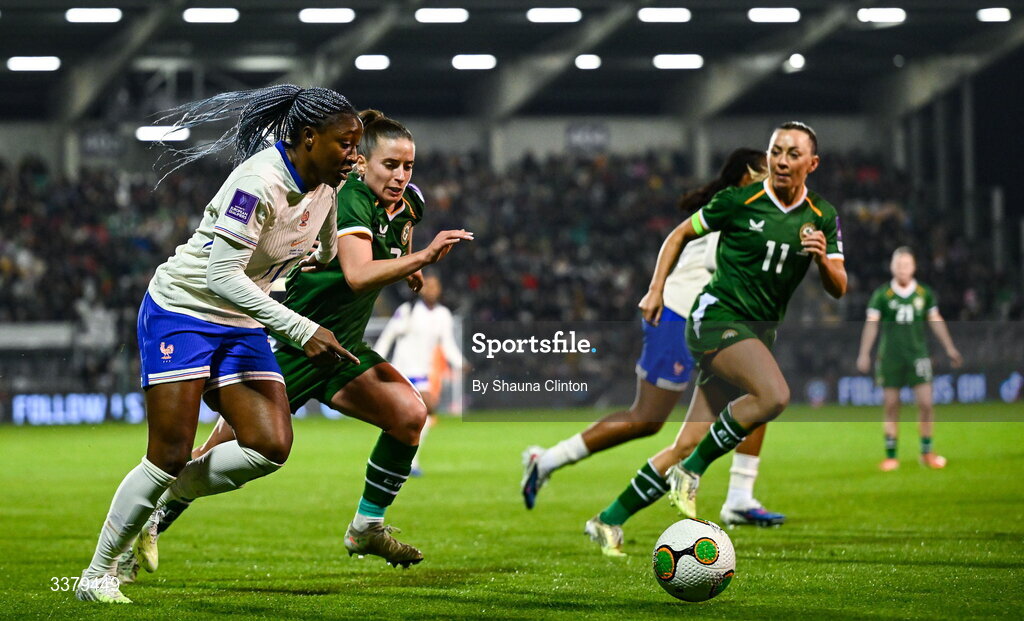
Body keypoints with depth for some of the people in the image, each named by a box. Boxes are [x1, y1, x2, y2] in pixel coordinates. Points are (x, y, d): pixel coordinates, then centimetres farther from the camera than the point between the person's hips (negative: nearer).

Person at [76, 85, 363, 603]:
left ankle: (162, 501, 12)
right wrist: (301, 330, -33)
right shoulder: (259, 182, -27)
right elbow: (221, 277, -30)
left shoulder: (326, 182, -2)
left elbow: (326, 254, 23)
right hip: (182, 311, -7)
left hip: (240, 324, 8)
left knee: (271, 448, -9)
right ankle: (96, 576, 4)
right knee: (169, 457, -11)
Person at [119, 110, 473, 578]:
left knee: (409, 413, -12)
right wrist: (422, 257, -44)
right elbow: (358, 275, -39)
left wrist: (406, 267, 8)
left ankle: (367, 527, 2)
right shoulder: (350, 201, -22)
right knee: (220, 456, -6)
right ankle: (143, 529, 14)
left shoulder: (405, 206, 3)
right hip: (288, 345, -8)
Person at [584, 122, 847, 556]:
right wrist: (656, 288, 0)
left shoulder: (823, 219, 7)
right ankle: (691, 471, -17)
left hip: (761, 332, 5)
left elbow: (838, 289, 5)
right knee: (774, 395, -32)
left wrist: (823, 259, -15)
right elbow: (681, 234, 8)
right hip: (717, 316, -5)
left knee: (689, 445, 0)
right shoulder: (739, 201, -5)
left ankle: (610, 520, 11)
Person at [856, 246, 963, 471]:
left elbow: (935, 321, 12)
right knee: (891, 406, 1)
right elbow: (871, 323, -3)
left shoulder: (925, 293, 5)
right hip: (890, 357, -1)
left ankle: (927, 452, 8)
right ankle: (891, 456, 9)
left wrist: (950, 348, 9)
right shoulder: (882, 294, -1)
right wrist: (864, 354, -12)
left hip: (917, 354, 1)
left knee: (925, 403, -6)